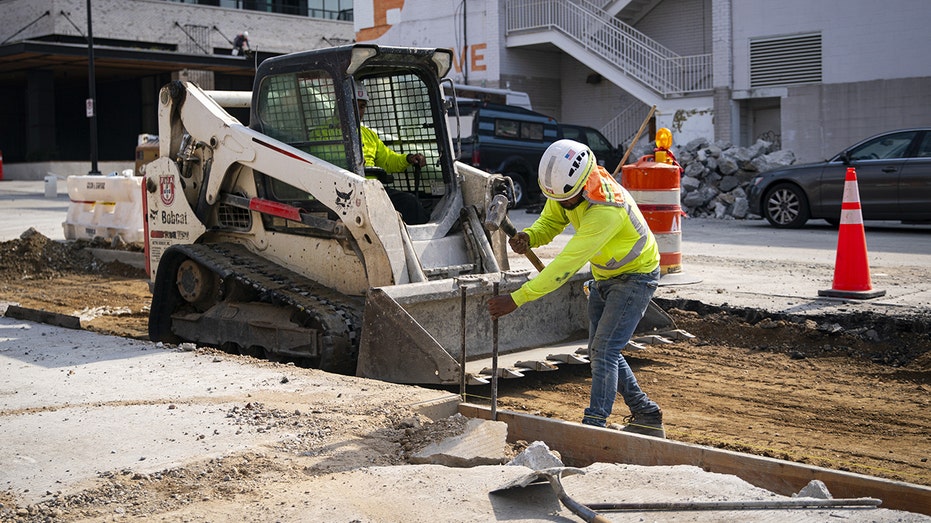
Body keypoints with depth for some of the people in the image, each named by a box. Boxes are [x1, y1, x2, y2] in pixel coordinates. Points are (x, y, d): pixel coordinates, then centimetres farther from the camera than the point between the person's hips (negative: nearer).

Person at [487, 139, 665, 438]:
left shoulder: (606, 208, -39)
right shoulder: (566, 184, -14)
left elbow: (567, 264, -40)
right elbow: (549, 222, -1)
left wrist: (516, 299, -41)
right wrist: (528, 237, -27)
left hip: (635, 276, -9)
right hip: (603, 276, 9)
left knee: (604, 351, -16)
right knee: (599, 352, 12)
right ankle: (647, 417, 24)